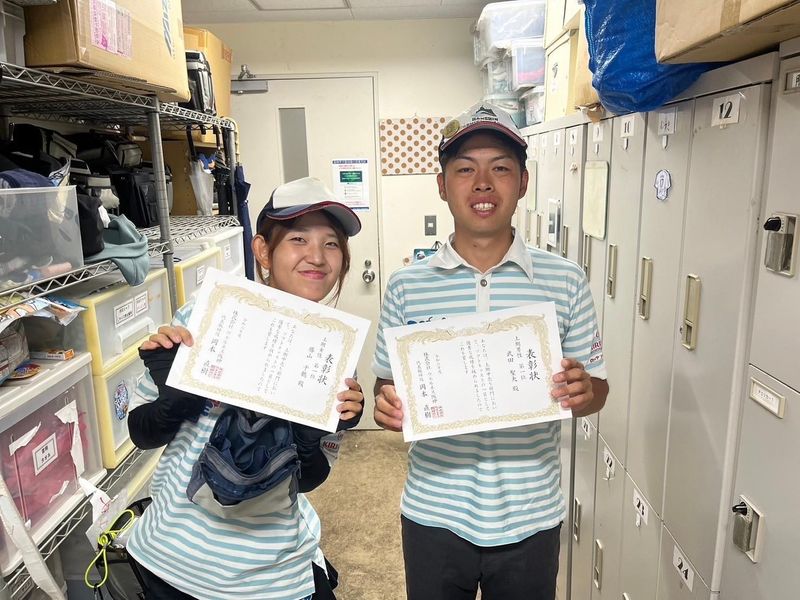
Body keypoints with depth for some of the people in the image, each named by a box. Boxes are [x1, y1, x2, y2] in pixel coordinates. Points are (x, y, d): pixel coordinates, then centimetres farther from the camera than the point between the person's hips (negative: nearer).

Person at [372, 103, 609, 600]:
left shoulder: (566, 281, -6)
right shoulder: (406, 286, -5)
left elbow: (596, 390, 1)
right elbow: (389, 386, 3)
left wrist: (582, 390, -20)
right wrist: (388, 406, -18)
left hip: (530, 521, 0)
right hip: (433, 517, 1)